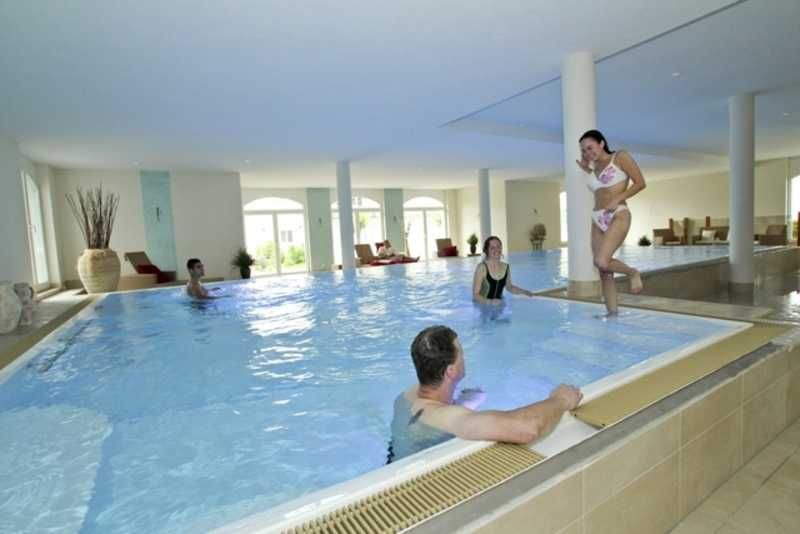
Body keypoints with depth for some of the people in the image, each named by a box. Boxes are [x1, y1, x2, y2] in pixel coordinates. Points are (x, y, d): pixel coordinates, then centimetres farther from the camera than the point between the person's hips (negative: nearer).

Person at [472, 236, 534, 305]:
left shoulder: (506, 267, 4)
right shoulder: (482, 267, -13)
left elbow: (509, 287, 22)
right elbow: (475, 294, -14)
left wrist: (525, 292, 10)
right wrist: (489, 301, -29)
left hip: (499, 303, 5)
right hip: (483, 304, -4)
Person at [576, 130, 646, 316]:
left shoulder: (621, 157, 2)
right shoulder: (595, 167, 20)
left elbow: (640, 183, -1)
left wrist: (617, 200, -12)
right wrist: (587, 169, 19)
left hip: (618, 216, -7)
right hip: (598, 220, 7)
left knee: (602, 262, -24)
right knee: (604, 273, 2)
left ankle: (633, 273, 6)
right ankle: (612, 313, 8)